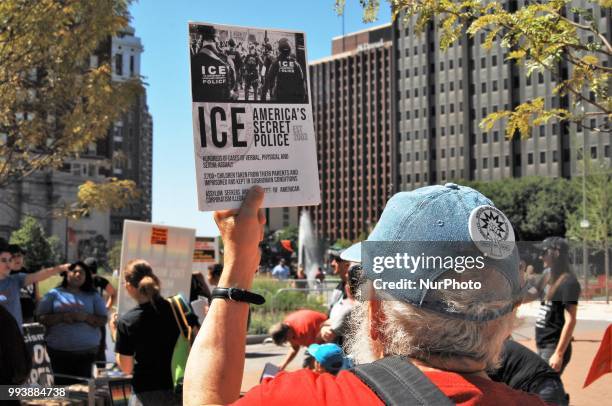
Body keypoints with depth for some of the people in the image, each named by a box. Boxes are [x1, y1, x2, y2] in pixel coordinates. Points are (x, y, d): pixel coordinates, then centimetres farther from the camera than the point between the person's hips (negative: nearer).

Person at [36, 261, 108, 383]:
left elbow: (103, 320, 6)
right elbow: (41, 318, 1)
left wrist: (86, 317, -13)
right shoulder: (54, 294, 7)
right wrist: (61, 317, -14)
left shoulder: (93, 296, 10)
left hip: (86, 351, 0)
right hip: (59, 351, 0)